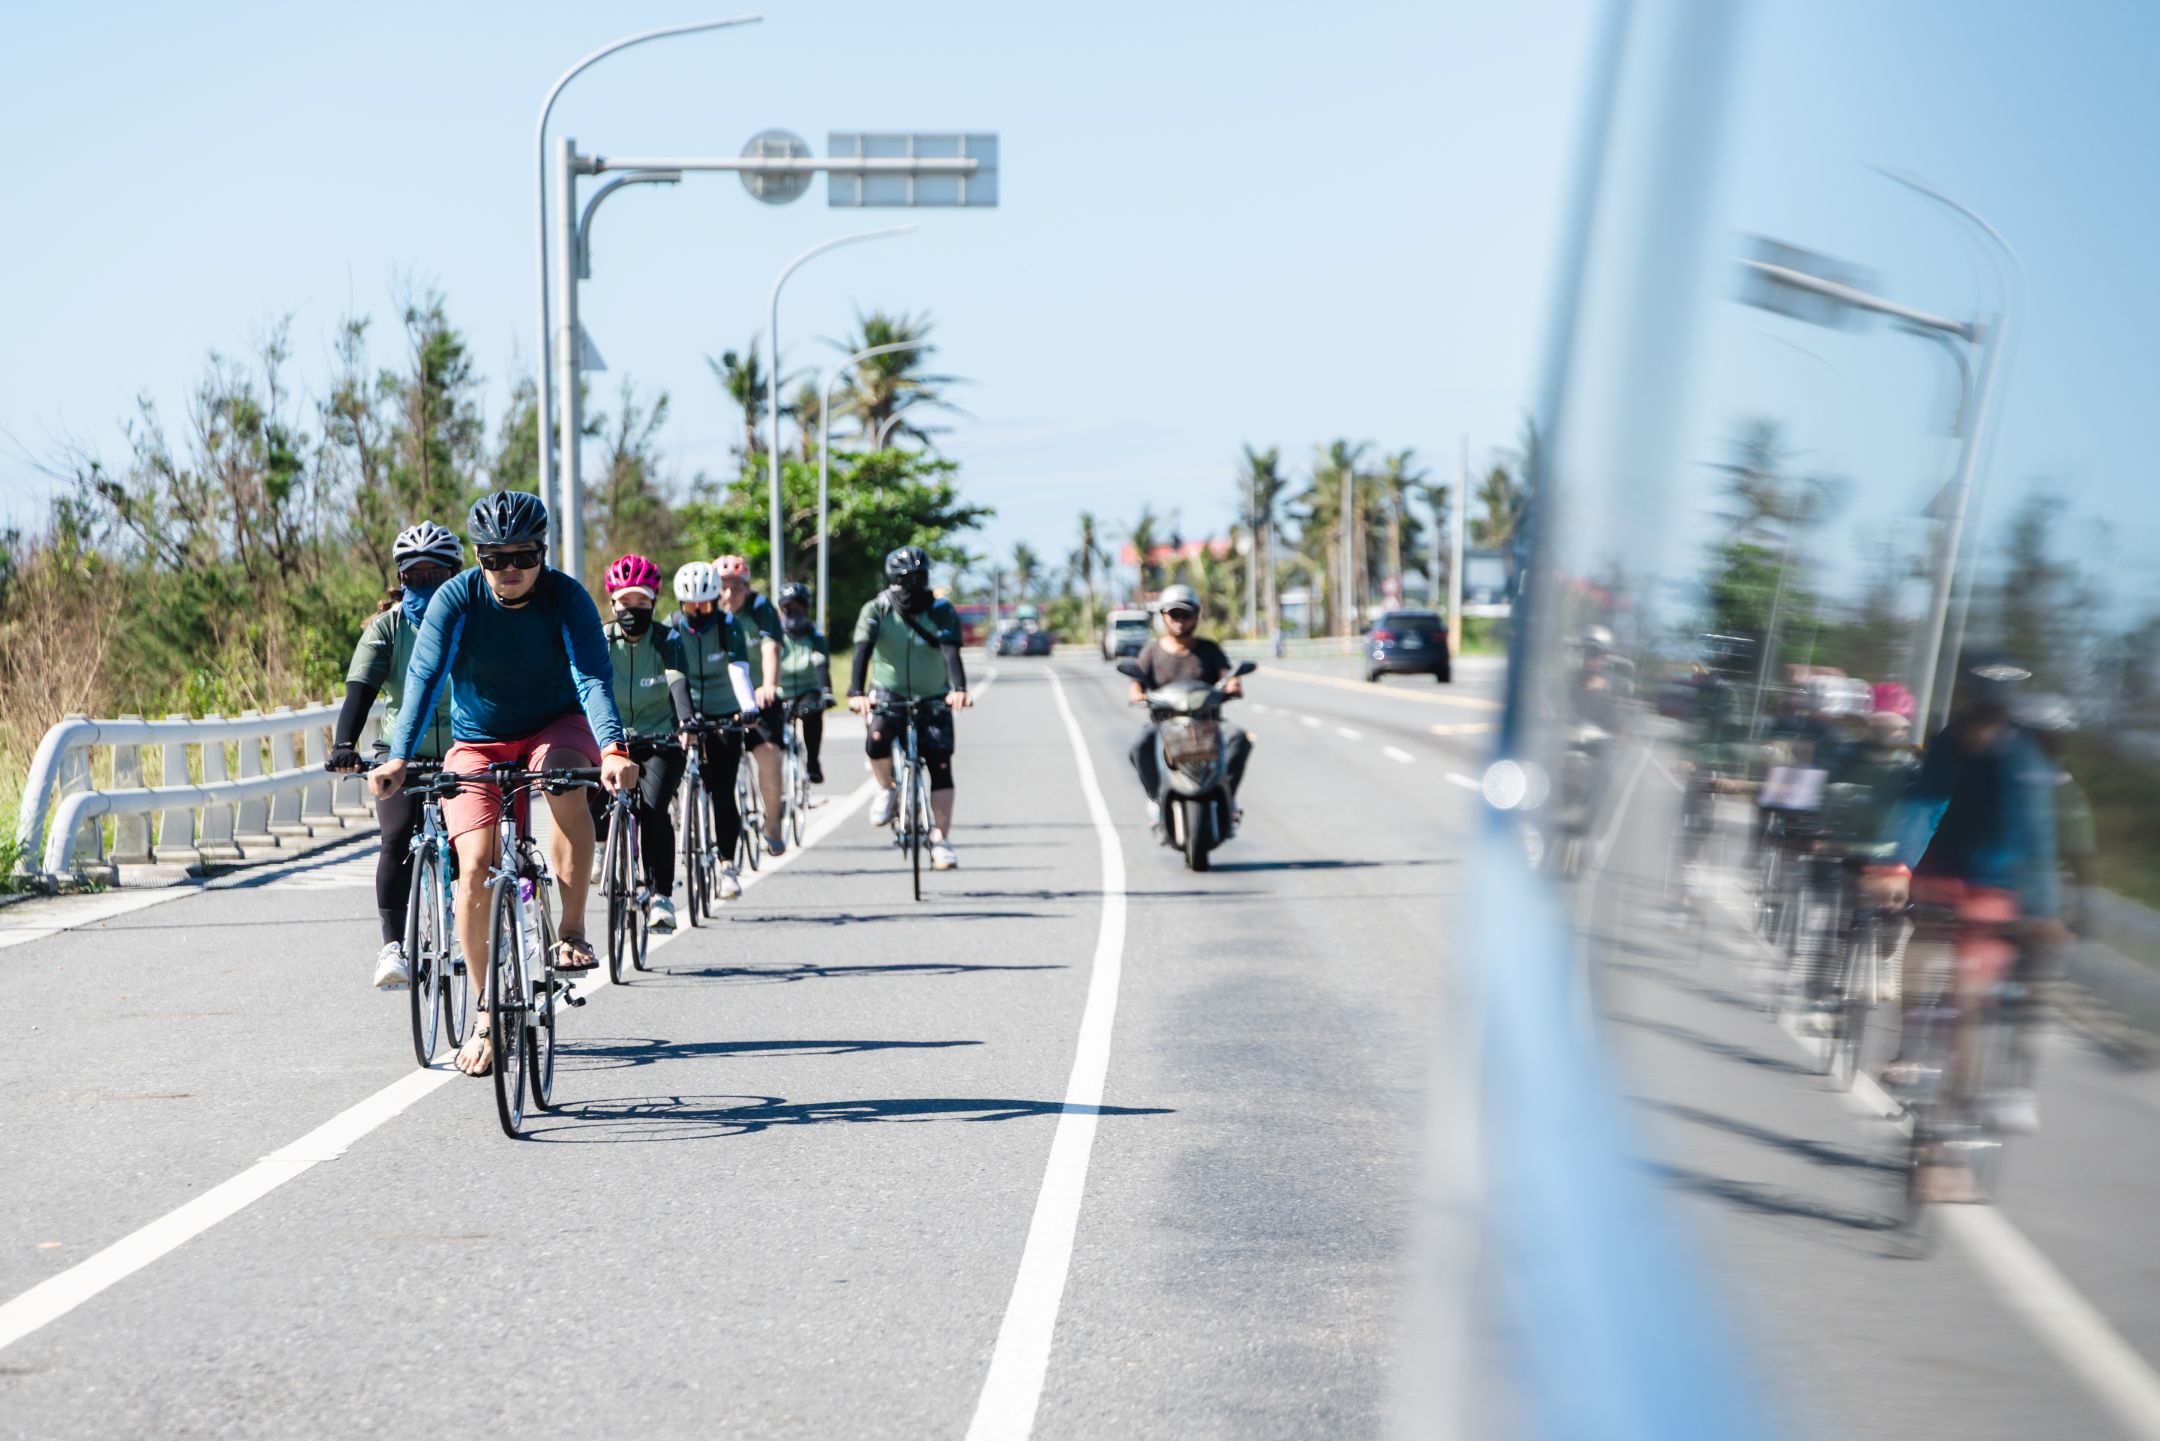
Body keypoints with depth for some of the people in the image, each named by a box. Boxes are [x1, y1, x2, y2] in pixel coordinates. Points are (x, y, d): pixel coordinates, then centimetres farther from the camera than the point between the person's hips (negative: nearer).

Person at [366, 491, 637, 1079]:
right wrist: (399, 759, -42)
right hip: (477, 743, 1)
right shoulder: (456, 598, -17)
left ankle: (573, 930, -25)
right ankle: (487, 1014, -2)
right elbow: (424, 678, -27)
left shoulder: (566, 597, -18)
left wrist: (613, 750, -48)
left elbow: (593, 676, -30)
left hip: (555, 727, -1)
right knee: (474, 865, -16)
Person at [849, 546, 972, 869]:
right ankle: (887, 789, 1)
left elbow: (951, 652, -28)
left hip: (933, 698, 0)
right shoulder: (876, 610, -12)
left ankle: (941, 840, -5)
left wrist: (959, 689, -47)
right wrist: (856, 693, -42)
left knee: (940, 764, -12)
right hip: (887, 694, 0)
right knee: (877, 741, -29)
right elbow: (862, 651, -24)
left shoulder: (942, 612, -13)